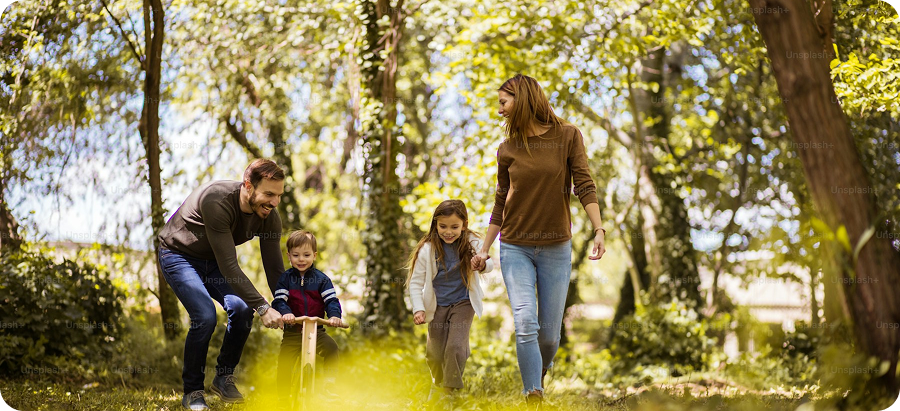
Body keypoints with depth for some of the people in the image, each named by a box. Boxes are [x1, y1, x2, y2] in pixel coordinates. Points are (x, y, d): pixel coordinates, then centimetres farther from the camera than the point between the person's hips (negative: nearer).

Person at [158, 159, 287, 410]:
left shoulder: (269, 217, -18)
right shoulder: (216, 201, -38)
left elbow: (275, 269, -11)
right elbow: (229, 266, -39)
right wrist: (262, 307, -39)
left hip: (213, 260, 6)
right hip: (178, 255, -6)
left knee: (242, 309, -17)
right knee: (205, 316, -24)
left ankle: (223, 379, 6)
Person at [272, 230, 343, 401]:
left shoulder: (321, 278, 4)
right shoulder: (285, 278, 4)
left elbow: (331, 300, -4)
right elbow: (279, 300, -7)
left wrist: (334, 316, -25)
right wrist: (286, 313, -29)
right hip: (292, 330, 0)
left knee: (331, 347, -22)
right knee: (285, 359, -15)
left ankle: (330, 381, -7)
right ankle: (284, 393, -2)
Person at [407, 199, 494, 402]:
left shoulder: (471, 243, -14)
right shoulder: (427, 250, -15)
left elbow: (489, 262, -28)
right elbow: (416, 282, -9)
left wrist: (482, 265, -52)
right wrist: (418, 309, -20)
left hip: (463, 303, -1)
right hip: (437, 305, 1)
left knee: (455, 347, -15)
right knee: (435, 353, 8)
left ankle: (451, 389, 6)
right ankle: (437, 383, 41)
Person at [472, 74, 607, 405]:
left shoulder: (567, 136, -1)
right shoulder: (508, 149, 6)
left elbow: (584, 186, -7)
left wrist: (599, 230, -19)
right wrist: (484, 249, 13)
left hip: (556, 248, -1)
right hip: (515, 248, 1)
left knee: (550, 332, 5)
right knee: (525, 325, -14)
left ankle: (541, 374, 35)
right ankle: (533, 397, -10)